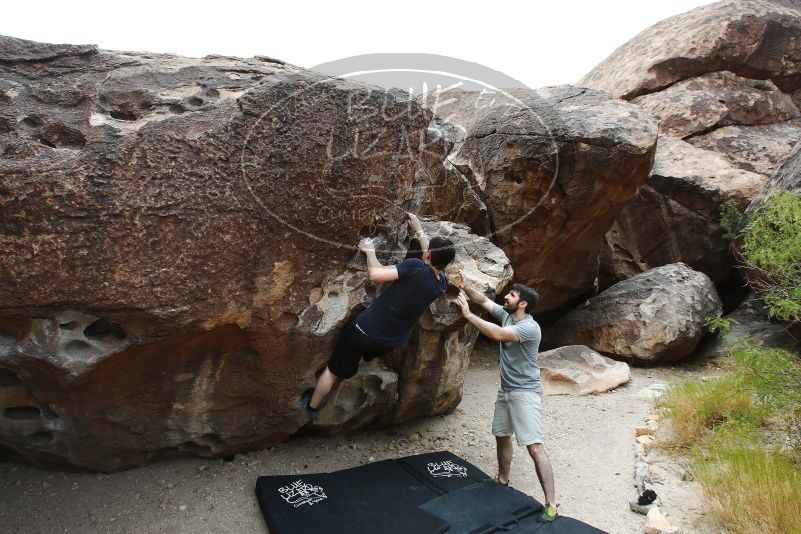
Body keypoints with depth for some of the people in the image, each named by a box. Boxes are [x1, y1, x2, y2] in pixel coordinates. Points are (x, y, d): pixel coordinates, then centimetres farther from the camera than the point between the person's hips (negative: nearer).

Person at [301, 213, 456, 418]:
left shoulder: (415, 267, -23)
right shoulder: (442, 283, -4)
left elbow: (376, 274, -27)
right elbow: (435, 259, 16)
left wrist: (370, 251, -8)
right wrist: (419, 231, 23)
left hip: (364, 330, -5)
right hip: (388, 344, 5)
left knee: (333, 369, 19)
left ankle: (310, 406, 38)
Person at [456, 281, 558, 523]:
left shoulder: (530, 327, -24)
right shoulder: (505, 315, 3)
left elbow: (497, 334, -36)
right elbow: (483, 300, 7)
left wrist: (467, 314, -32)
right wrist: (466, 288, -12)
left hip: (526, 393, -9)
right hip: (505, 390, 9)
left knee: (534, 447, -11)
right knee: (501, 436, 21)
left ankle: (551, 504, -6)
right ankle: (502, 481, 40)